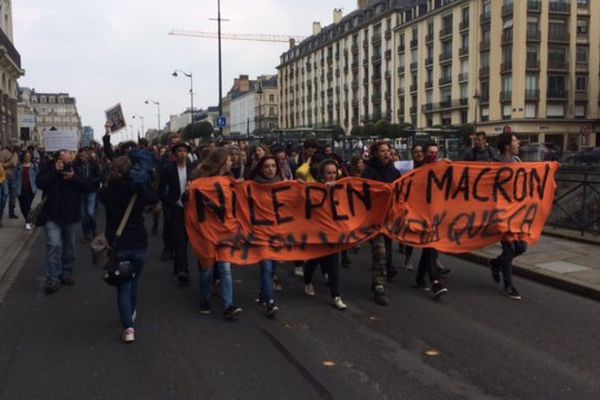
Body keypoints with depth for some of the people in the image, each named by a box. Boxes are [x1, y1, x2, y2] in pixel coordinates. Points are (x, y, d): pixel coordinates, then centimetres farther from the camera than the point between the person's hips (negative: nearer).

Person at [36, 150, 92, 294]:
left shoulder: (75, 170, 2)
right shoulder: (49, 170, -4)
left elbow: (88, 187, -6)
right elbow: (39, 183, -22)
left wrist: (74, 178, -19)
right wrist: (55, 171, -23)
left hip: (71, 217, 3)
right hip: (53, 217, -3)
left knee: (69, 247, 12)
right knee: (54, 245, -15)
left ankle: (66, 274, 27)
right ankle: (52, 279, -12)